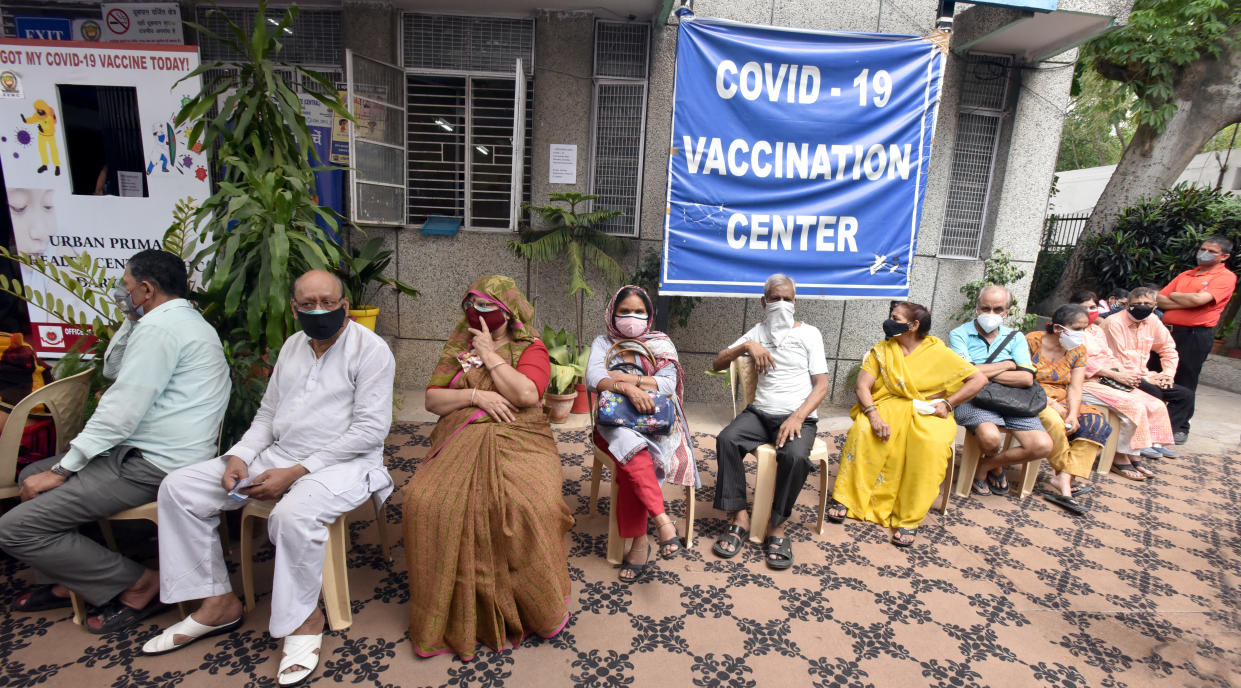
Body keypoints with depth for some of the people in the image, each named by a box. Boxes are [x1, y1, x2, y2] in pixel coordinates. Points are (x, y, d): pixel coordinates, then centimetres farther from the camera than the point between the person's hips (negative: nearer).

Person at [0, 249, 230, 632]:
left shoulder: (159, 325, -17)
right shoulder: (183, 321, 17)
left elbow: (121, 413, -20)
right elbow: (112, 369, 25)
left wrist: (61, 470, -11)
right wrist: (130, 321, 13)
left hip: (153, 466, -11)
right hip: (153, 454, 11)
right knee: (32, 475, 24)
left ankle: (138, 585, -1)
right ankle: (64, 582, 28)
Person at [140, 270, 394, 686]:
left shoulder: (370, 348, -10)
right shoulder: (292, 346, 15)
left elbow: (370, 430, -17)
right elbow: (267, 414, 19)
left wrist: (296, 471, -19)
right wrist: (239, 457, -1)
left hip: (342, 463, -8)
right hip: (278, 455, 8)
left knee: (293, 513, -36)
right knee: (179, 488, -1)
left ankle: (303, 620, -11)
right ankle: (218, 603, 8)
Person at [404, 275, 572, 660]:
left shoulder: (529, 348, 7)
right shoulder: (457, 348, 18)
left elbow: (527, 394, -12)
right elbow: (432, 400, 10)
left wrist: (490, 355, -4)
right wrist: (476, 396, -6)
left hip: (517, 441, -3)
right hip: (462, 442, 3)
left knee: (532, 505, -31)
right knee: (426, 501, -25)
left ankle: (535, 609, -5)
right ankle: (455, 612, -6)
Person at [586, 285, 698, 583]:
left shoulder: (661, 343, 15)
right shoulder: (603, 343, 13)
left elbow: (668, 383, -2)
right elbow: (593, 378, -8)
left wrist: (626, 378, -10)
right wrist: (630, 388, -26)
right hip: (615, 422, 0)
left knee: (631, 460, -32)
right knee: (633, 446, -36)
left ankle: (638, 542, -27)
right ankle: (661, 519, -35)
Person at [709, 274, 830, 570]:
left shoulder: (809, 333, 8)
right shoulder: (758, 332, 16)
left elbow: (821, 385, 0)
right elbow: (717, 363, 7)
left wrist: (797, 417, -16)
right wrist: (747, 346, -11)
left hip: (799, 416, -2)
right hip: (760, 412, 3)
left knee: (795, 455, -34)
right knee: (727, 439, -27)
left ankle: (777, 527, -16)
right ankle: (739, 518, -18)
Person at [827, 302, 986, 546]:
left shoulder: (939, 353, 2)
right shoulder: (882, 350, 7)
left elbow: (979, 379, 0)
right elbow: (862, 385, -4)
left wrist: (947, 403, -9)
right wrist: (874, 416, -22)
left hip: (926, 412, -1)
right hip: (887, 406, 1)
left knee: (932, 445, -34)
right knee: (862, 431, -32)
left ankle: (909, 519, -26)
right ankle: (845, 499, -22)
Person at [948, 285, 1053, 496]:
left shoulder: (1015, 338, 14)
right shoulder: (959, 334, 3)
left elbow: (1027, 378, 0)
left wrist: (985, 372, -9)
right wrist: (1007, 365, 0)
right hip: (973, 398, -4)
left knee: (1043, 445, -17)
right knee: (991, 437, -34)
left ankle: (985, 465, 10)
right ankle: (996, 467, 8)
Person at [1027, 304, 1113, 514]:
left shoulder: (1078, 350, 8)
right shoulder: (1032, 341, -10)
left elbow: (1075, 388, 0)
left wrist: (1072, 414, -18)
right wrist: (1050, 403, -22)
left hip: (1061, 401, 6)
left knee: (1095, 421, -19)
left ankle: (1063, 479, -25)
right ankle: (1064, 477, -18)